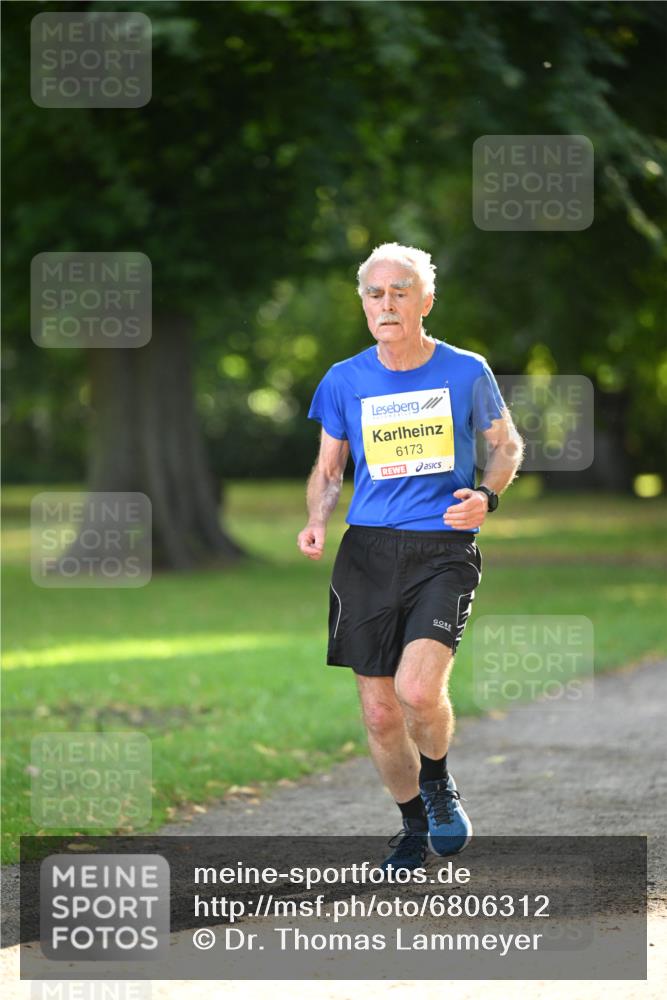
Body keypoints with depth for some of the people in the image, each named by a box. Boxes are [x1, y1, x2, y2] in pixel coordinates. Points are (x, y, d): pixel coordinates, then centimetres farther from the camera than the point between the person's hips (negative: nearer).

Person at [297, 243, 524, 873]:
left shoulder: (466, 372, -1)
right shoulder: (345, 381, 4)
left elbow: (506, 444, 12)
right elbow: (327, 469, 15)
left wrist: (486, 495, -8)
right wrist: (317, 521, -5)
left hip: (444, 549, -3)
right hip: (367, 553, 3)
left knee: (418, 691, -23)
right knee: (379, 713, 5)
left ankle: (439, 786, 9)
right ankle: (414, 827, 28)